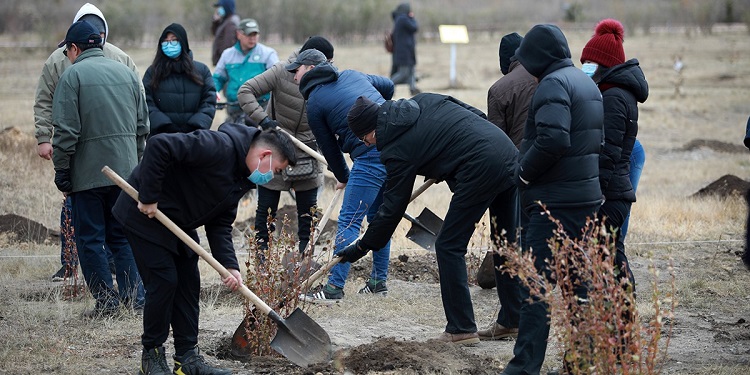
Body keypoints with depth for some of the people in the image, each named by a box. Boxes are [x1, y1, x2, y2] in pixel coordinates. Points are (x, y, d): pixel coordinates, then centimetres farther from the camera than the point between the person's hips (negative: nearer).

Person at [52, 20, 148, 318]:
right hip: (124, 169, 5)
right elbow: (142, 125, 14)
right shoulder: (126, 72, 11)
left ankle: (106, 301, 1)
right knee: (122, 236, 13)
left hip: (87, 173, -5)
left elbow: (66, 130, -12)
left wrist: (61, 170, -6)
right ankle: (134, 296, 6)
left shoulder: (73, 75, -7)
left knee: (90, 239, 3)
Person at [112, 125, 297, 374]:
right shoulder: (220, 147, -27)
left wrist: (229, 266, -9)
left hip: (178, 222, 10)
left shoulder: (242, 179, 5)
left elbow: (220, 224, 6)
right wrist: (149, 198, -29)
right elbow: (159, 145, -34)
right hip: (145, 215, -10)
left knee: (189, 283, 7)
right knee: (163, 280, -10)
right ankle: (152, 354, 5)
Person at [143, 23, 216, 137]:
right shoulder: (152, 72, 9)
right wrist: (167, 127, -14)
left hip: (193, 135, 1)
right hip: (161, 135, 0)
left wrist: (193, 127, -10)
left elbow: (209, 102, 5)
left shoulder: (202, 70, 11)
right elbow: (147, 104, 0)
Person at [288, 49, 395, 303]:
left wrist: (343, 177, 25)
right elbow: (388, 85, 36)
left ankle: (334, 288, -7)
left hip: (371, 154, -8)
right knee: (378, 216, 20)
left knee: (349, 221, -5)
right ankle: (379, 281, 24)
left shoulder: (314, 103, 2)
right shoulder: (353, 75, 20)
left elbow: (329, 147, 9)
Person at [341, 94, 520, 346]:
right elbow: (475, 114, 20)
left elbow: (392, 207, 3)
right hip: (510, 153, 9)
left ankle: (461, 329, 4)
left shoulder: (397, 149, -2)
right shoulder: (421, 102, 18)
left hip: (481, 170, -9)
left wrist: (363, 247, 13)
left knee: (449, 246, 3)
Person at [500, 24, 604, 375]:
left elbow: (553, 139, -27)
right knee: (579, 283, 13)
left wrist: (524, 172, -13)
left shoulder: (553, 84, -14)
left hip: (552, 201, -10)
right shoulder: (587, 83, 16)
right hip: (587, 197, 10)